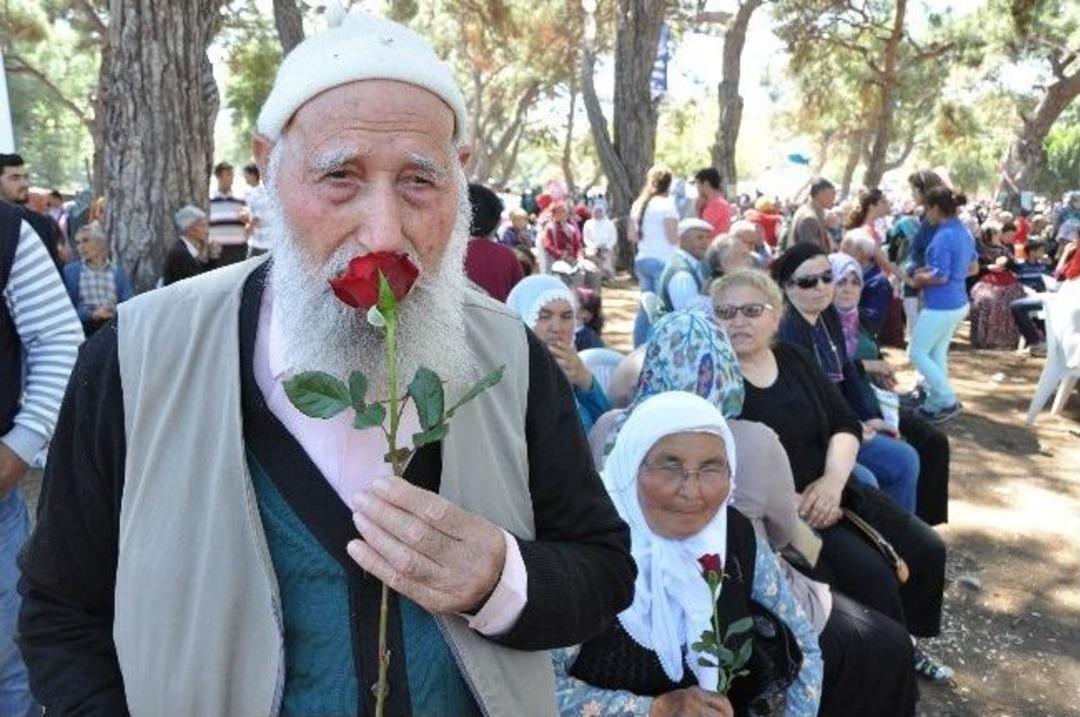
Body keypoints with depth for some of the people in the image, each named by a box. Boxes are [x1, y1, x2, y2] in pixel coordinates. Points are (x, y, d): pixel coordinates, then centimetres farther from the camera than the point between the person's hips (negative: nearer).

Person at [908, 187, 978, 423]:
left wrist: (919, 279, -7)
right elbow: (971, 267, 20)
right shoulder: (964, 232, 8)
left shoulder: (943, 236, -21)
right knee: (937, 353, 17)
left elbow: (941, 276, -25)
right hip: (957, 303, 9)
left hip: (941, 306, -9)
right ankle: (935, 403, 23)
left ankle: (948, 400, 3)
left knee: (917, 352, 3)